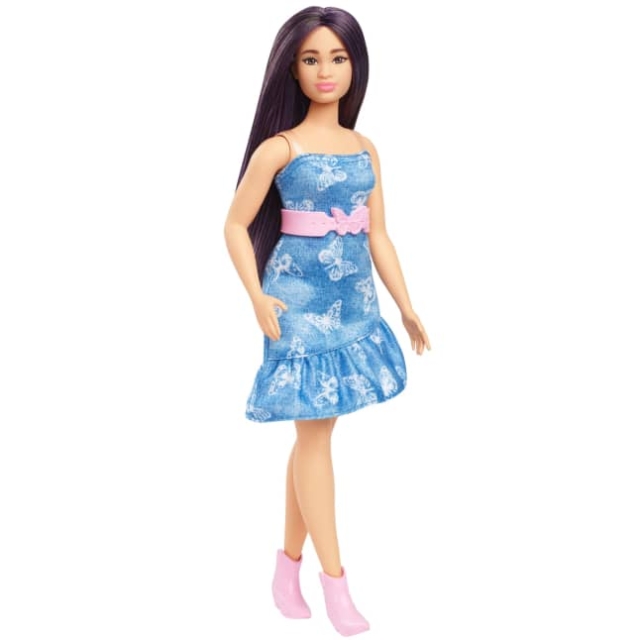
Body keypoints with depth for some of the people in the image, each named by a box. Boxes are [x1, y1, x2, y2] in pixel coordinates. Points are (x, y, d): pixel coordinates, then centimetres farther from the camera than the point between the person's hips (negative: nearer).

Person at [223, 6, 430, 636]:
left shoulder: (365, 149, 8)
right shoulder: (279, 148, -7)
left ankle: (288, 558, 23)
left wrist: (407, 306, 10)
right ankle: (333, 576, 8)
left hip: (354, 301, 5)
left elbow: (378, 236, 11)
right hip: (300, 301, -5)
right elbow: (236, 225, -4)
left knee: (313, 431, 10)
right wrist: (258, 298, -13)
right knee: (314, 433, -1)